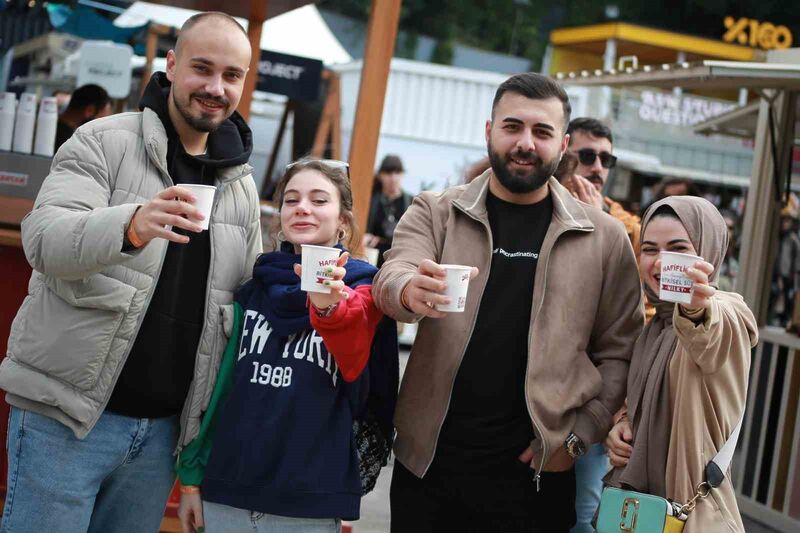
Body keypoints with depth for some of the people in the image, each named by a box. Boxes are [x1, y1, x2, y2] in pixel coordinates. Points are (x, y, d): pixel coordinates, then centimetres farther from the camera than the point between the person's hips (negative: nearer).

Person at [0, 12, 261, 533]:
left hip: (163, 428, 5)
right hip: (66, 413, -5)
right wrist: (131, 225, -39)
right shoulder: (103, 142, -4)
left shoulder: (242, 186, 12)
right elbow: (44, 238, -21)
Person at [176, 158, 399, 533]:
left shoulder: (361, 288, -3)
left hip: (310, 502, -3)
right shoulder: (253, 287, 7)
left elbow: (354, 361, -25)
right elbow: (218, 383, 12)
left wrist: (330, 306, -45)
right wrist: (191, 477, 9)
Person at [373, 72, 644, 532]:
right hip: (427, 465, 1)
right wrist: (411, 291, -34)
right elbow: (391, 279, -13)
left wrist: (579, 435, -4)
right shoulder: (435, 213, 4)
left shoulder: (605, 237, 3)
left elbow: (619, 352, 6)